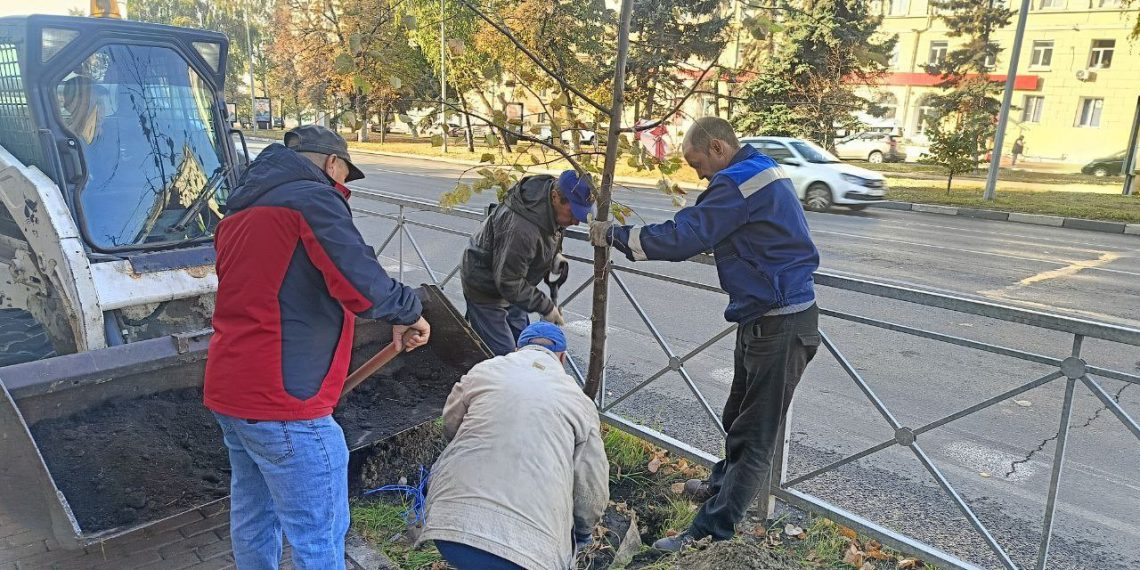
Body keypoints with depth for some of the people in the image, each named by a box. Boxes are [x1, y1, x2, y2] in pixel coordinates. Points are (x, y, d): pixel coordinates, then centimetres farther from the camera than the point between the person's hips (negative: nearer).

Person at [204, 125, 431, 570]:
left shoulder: (240, 210, 17)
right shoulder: (312, 198, -11)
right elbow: (364, 287, -22)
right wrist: (409, 314, -5)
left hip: (227, 392, 9)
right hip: (283, 406, -9)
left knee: (253, 517, 23)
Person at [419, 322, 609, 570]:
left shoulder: (483, 371, 12)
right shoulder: (580, 402, 9)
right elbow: (592, 490, 10)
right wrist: (583, 533, 31)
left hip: (449, 525, 1)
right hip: (529, 547, -1)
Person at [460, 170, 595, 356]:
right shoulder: (520, 229, -40)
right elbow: (509, 282, -32)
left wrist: (553, 255, -4)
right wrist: (546, 308, -26)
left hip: (509, 285, 9)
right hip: (486, 290, -9)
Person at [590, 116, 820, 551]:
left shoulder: (738, 181, -19)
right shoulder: (761, 171, 14)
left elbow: (680, 239, -23)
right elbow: (706, 233, 17)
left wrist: (614, 235, -12)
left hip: (780, 325, -10)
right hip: (766, 317, 10)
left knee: (754, 433, -4)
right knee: (739, 416, 24)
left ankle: (710, 534, 3)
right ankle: (725, 484, 44)